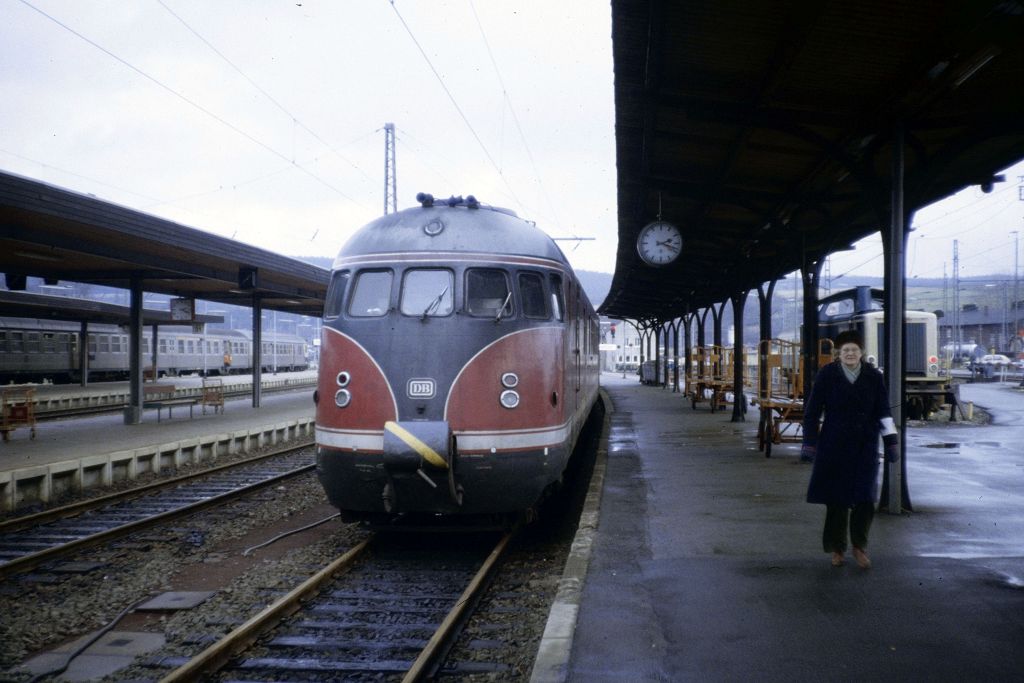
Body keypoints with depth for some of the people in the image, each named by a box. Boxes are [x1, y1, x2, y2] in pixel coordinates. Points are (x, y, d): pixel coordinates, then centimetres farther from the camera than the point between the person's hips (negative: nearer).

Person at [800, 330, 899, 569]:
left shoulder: (873, 376, 2)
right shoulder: (827, 375, -4)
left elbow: (883, 412, 3)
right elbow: (812, 411, -2)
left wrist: (891, 442, -4)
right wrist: (809, 443, -5)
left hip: (865, 448, 2)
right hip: (834, 447, -1)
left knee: (865, 499, 1)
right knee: (837, 500, 4)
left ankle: (859, 546, 21)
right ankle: (837, 549, 20)